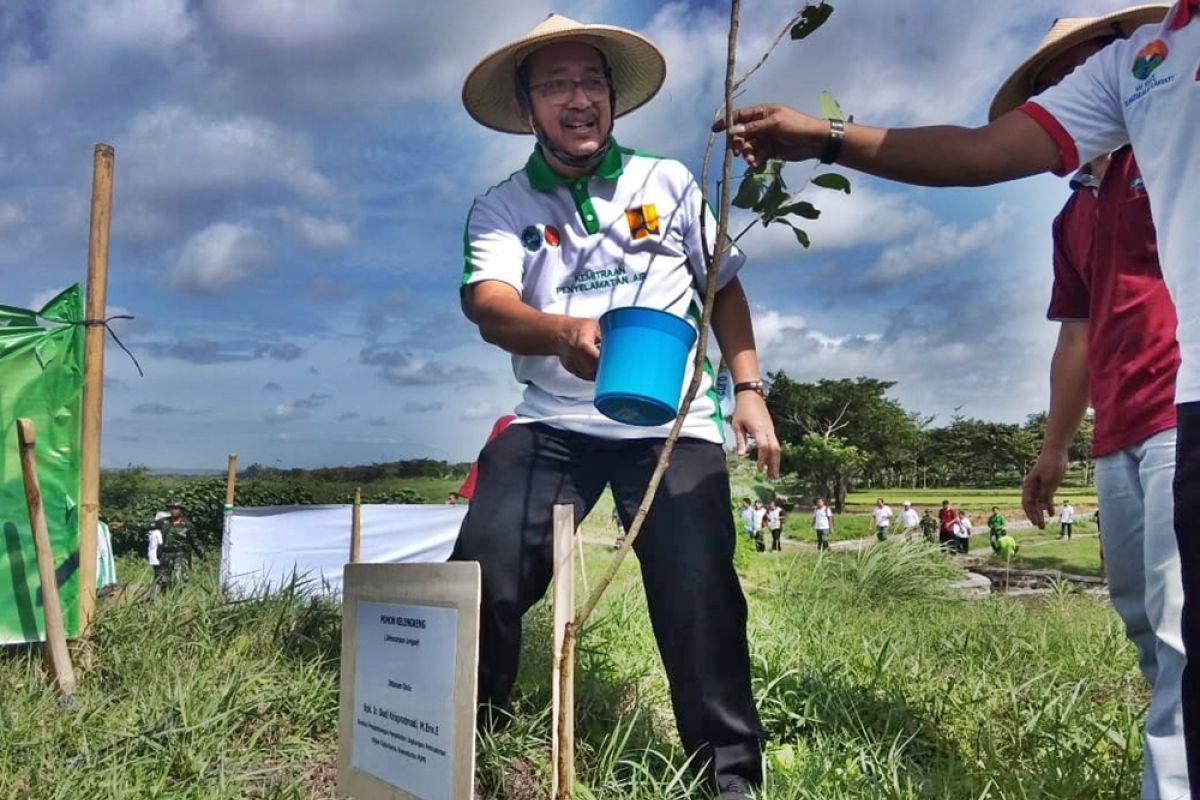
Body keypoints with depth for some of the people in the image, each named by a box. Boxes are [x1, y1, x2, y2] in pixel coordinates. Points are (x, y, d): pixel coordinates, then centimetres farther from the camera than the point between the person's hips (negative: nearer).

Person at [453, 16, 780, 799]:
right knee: (483, 574, -12)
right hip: (553, 422, 0)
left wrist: (750, 390, 4)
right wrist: (562, 332, -39)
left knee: (698, 594, -10)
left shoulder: (669, 182, 8)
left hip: (674, 421, 0)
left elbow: (725, 288, 15)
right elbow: (489, 305, -16)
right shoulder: (501, 207, 3)